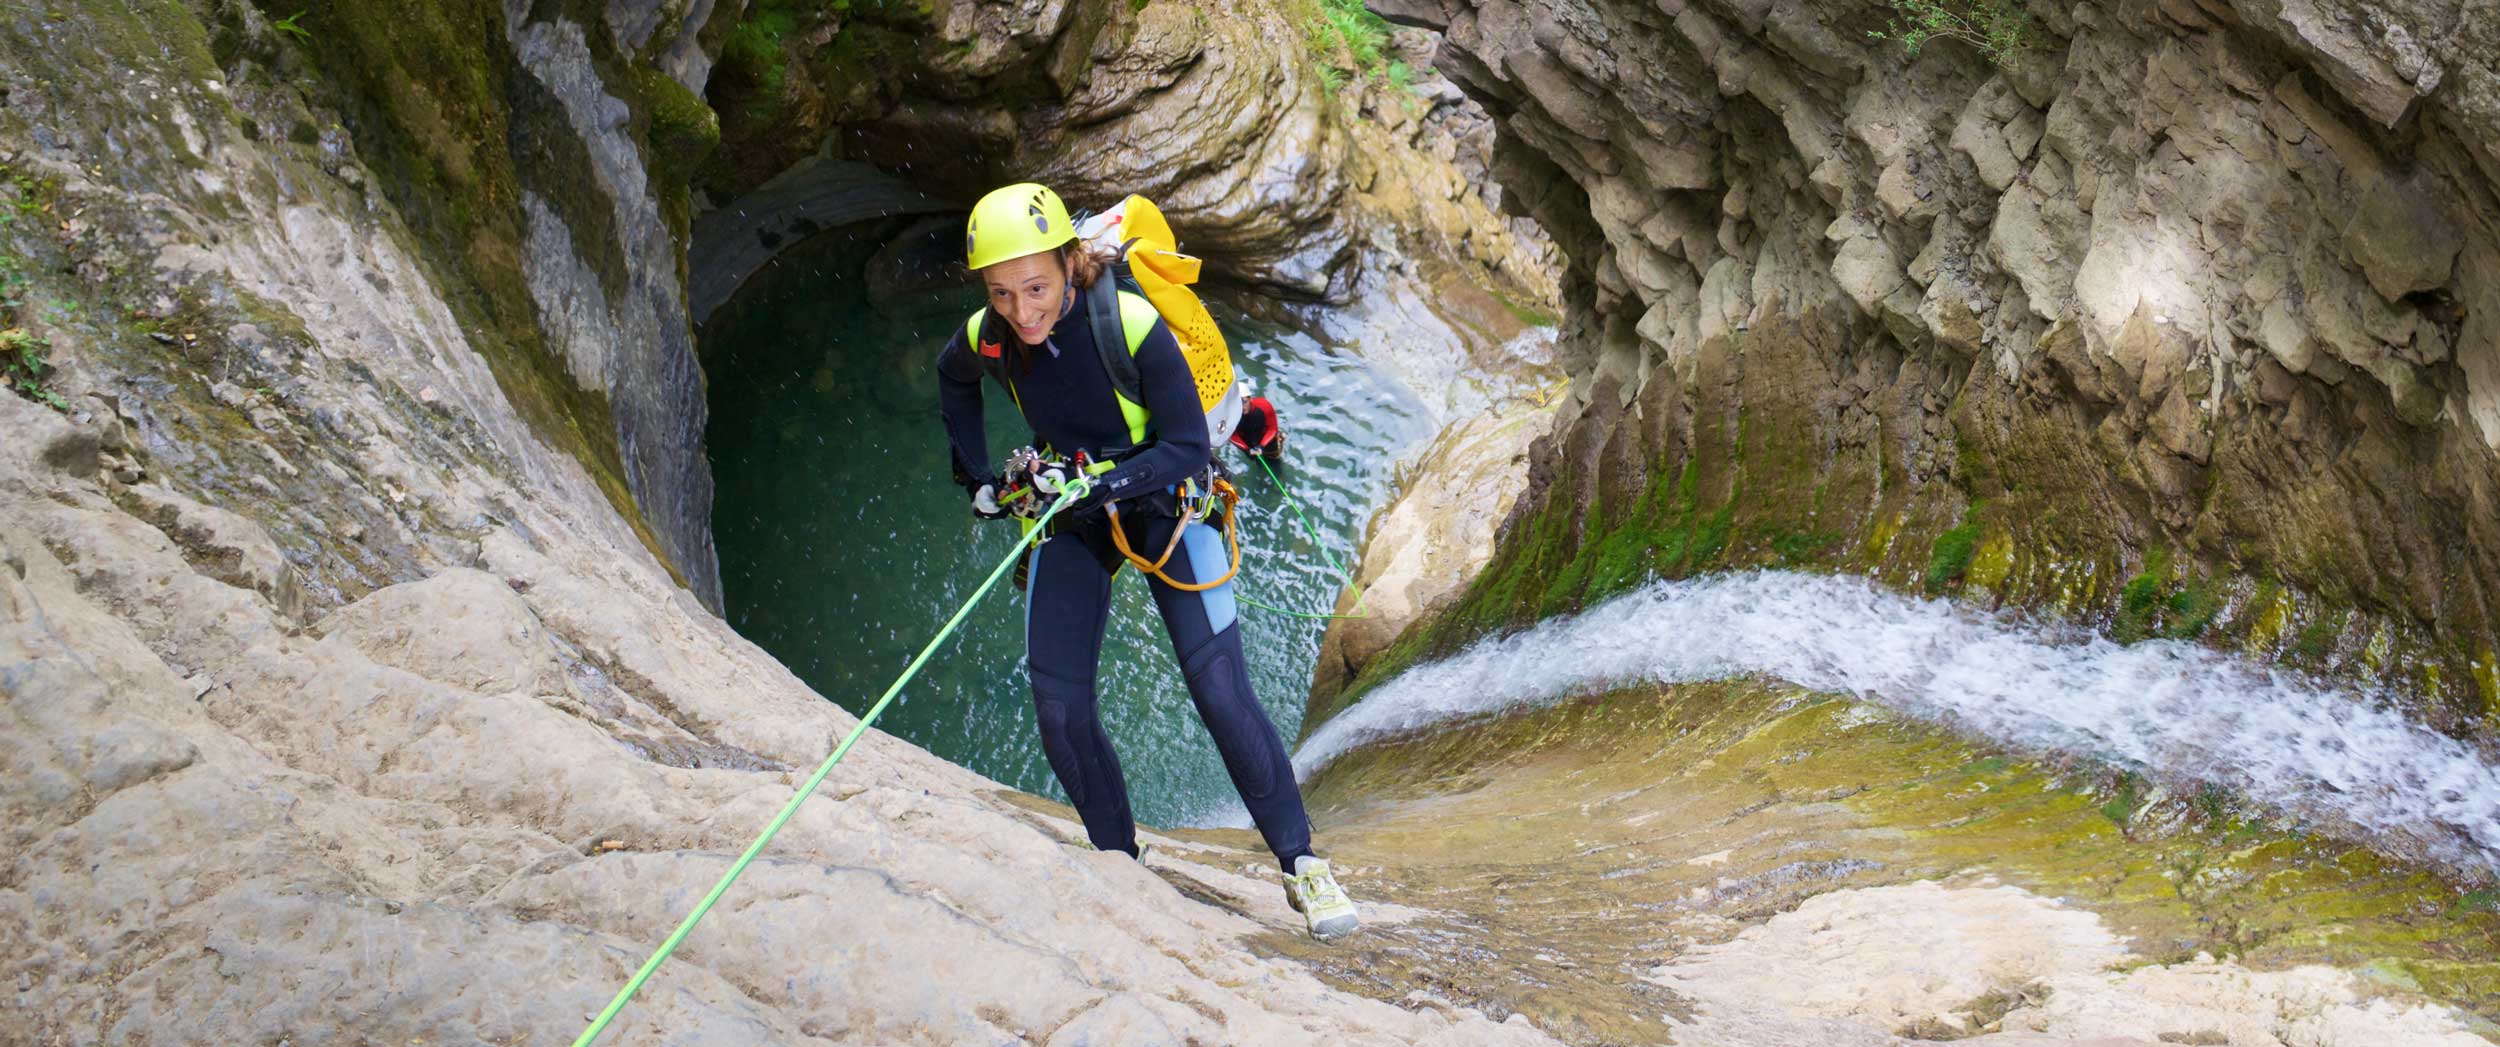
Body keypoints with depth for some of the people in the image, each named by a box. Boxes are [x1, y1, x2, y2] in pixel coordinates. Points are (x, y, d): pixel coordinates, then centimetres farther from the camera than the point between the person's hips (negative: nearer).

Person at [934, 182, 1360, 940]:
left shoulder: (1135, 327, -29)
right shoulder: (985, 339, -15)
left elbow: (1188, 450, -22)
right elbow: (953, 383, 11)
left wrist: (1099, 483, -33)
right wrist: (977, 478, 8)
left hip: (1161, 504, -4)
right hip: (1068, 522, 4)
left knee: (1220, 691, -14)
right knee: (1058, 706, -6)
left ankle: (1301, 866, -2)